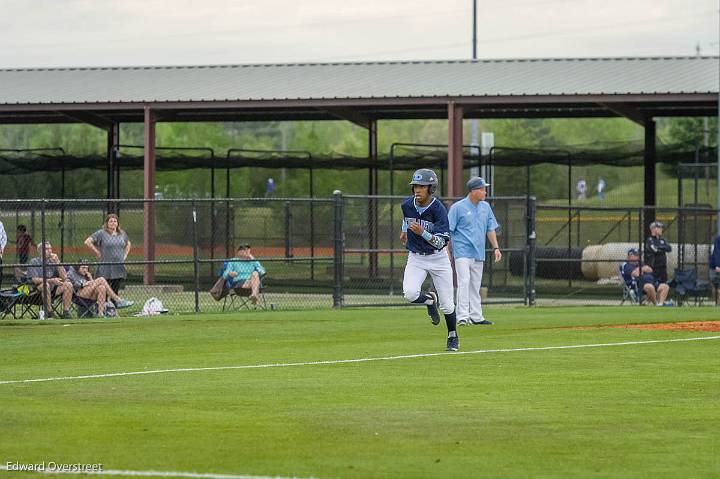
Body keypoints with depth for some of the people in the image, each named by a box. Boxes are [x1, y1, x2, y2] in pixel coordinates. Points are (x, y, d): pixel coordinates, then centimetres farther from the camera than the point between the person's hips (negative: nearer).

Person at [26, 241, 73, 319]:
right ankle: (49, 314, -34)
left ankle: (66, 312, -19)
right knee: (46, 285, -37)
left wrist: (57, 262, -7)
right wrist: (51, 280, -25)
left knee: (68, 285, -18)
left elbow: (64, 277, 2)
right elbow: (35, 280, -15)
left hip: (54, 289, 5)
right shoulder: (34, 262, -2)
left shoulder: (53, 261, 10)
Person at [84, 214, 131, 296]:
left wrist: (125, 255, 16)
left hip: (119, 269, 5)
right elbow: (87, 242, -7)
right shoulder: (101, 233, -4)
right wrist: (97, 253, -7)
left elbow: (128, 244, 31)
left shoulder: (122, 234, 13)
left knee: (115, 292, 7)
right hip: (106, 269, -5)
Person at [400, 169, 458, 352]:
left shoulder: (438, 210, -21)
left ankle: (453, 337, 27)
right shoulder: (407, 205, -7)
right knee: (410, 293, -23)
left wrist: (422, 232, -39)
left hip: (438, 257, -3)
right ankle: (429, 299, 12)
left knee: (447, 304, 2)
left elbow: (442, 242, -26)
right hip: (415, 258, 3)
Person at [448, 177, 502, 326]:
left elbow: (490, 229, 16)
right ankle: (463, 317, -19)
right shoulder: (458, 207, -8)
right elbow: (448, 230, -7)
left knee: (475, 285, 10)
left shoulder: (485, 207, 10)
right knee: (464, 282, -16)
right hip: (462, 251, -6)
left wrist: (496, 247, 8)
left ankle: (476, 316, 15)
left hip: (478, 253, 6)